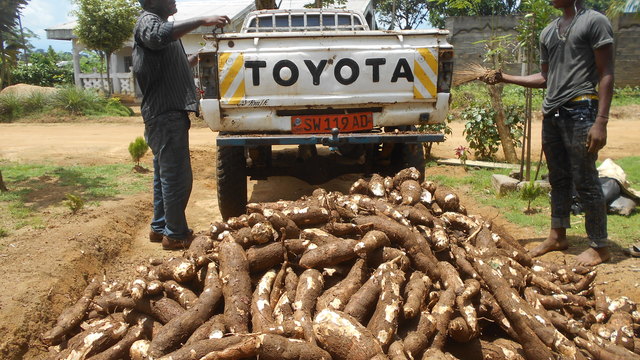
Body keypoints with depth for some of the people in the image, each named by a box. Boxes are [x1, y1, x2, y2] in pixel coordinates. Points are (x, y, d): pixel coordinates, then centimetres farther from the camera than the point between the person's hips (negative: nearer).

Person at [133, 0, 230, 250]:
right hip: (166, 115, -11)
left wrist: (198, 57, 22)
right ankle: (175, 235, 3)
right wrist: (202, 21, -35)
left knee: (165, 175, 16)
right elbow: (159, 35, -35)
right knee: (177, 178, -6)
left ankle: (159, 228, 27)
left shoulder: (158, 21, 24)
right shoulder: (148, 20, -8)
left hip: (167, 114, 11)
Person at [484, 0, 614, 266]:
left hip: (580, 111, -7)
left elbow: (606, 74, -8)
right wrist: (505, 78, 12)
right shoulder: (548, 32, 18)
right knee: (558, 179, 13)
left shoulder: (595, 21, -2)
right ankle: (557, 236, 23)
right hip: (552, 113, 7)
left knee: (585, 181, -4)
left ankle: (600, 246, 8)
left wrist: (601, 122, -16)